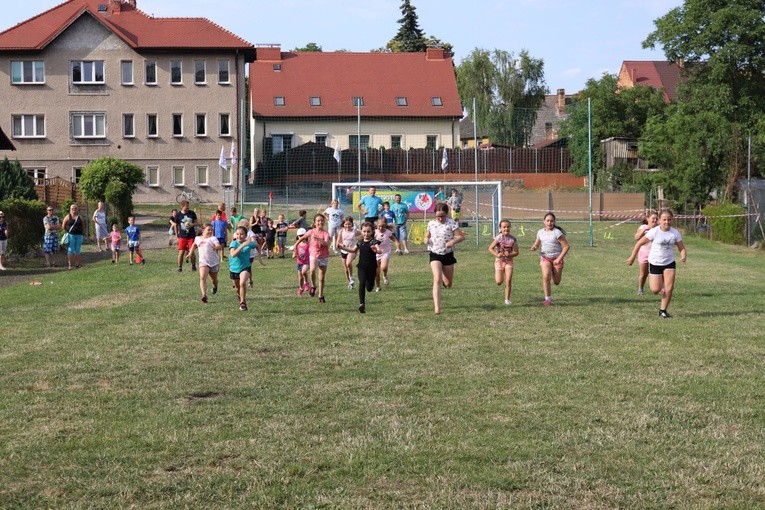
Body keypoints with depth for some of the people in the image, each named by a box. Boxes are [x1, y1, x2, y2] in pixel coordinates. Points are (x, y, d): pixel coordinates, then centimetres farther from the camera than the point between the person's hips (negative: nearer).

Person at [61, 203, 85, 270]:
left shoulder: (80, 217, 10)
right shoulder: (68, 217, 2)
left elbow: (83, 226, 15)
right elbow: (63, 226, 5)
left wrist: (82, 233, 6)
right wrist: (67, 232, 1)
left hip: (79, 235, 3)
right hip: (71, 235, -3)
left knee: (78, 250, 6)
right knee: (70, 250, -4)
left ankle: (77, 263, 12)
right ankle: (70, 264, -3)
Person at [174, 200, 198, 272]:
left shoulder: (192, 213, 2)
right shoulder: (178, 214, -2)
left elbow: (196, 223, 11)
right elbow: (176, 225, 7)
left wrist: (193, 224, -13)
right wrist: (177, 236, 6)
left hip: (191, 236, 1)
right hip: (182, 236, -1)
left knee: (192, 252, 0)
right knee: (181, 252, -6)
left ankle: (193, 266, 18)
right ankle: (180, 267, 7)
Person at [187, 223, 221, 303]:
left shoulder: (213, 238, -4)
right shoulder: (198, 238, 10)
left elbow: (219, 246, -22)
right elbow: (194, 245, 33)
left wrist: (216, 247, -44)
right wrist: (190, 253, 30)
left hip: (214, 262, -1)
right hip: (203, 262, 1)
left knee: (214, 279, 16)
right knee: (202, 278, -22)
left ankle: (215, 286, 53)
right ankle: (204, 295, -31)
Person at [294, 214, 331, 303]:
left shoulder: (325, 233, -7)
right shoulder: (311, 232, -3)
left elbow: (326, 243, -25)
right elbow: (301, 238, 10)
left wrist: (318, 238, -37)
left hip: (324, 257, 1)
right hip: (314, 256, -1)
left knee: (322, 278, 8)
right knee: (312, 270, -31)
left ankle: (321, 296, 23)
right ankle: (313, 286, -7)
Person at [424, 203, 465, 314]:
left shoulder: (451, 223, -8)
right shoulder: (431, 223, 2)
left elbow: (461, 236, -10)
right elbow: (427, 236, 17)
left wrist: (453, 241, -29)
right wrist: (426, 240, -7)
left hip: (448, 255, 0)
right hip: (435, 255, 0)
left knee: (448, 284, 11)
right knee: (437, 280, -17)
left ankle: (445, 280, 51)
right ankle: (437, 308, -20)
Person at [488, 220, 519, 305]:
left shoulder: (513, 239, -4)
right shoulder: (499, 238, -11)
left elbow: (516, 252, -1)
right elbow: (490, 248, -10)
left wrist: (510, 254, -20)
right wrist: (497, 255, -25)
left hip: (509, 261, 1)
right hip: (499, 260, -1)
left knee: (508, 281, -7)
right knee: (499, 282, -6)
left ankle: (507, 299, 3)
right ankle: (497, 274, 31)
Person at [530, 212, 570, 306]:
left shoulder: (557, 232, -11)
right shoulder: (540, 232, 4)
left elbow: (566, 246, -11)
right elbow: (537, 244, 17)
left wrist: (559, 259, -16)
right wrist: (534, 247, -9)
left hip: (556, 258, -2)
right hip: (545, 257, 2)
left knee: (556, 282, 4)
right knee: (546, 277, -20)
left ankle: (555, 273, 41)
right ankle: (548, 299, -12)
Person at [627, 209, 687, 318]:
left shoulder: (675, 233, -6)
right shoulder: (654, 232, -14)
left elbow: (682, 249, -1)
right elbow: (639, 243, -7)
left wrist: (683, 256, -23)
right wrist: (632, 258, -6)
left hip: (669, 263, 2)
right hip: (655, 263, -2)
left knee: (669, 287, -11)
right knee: (655, 290, -6)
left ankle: (663, 310, 5)